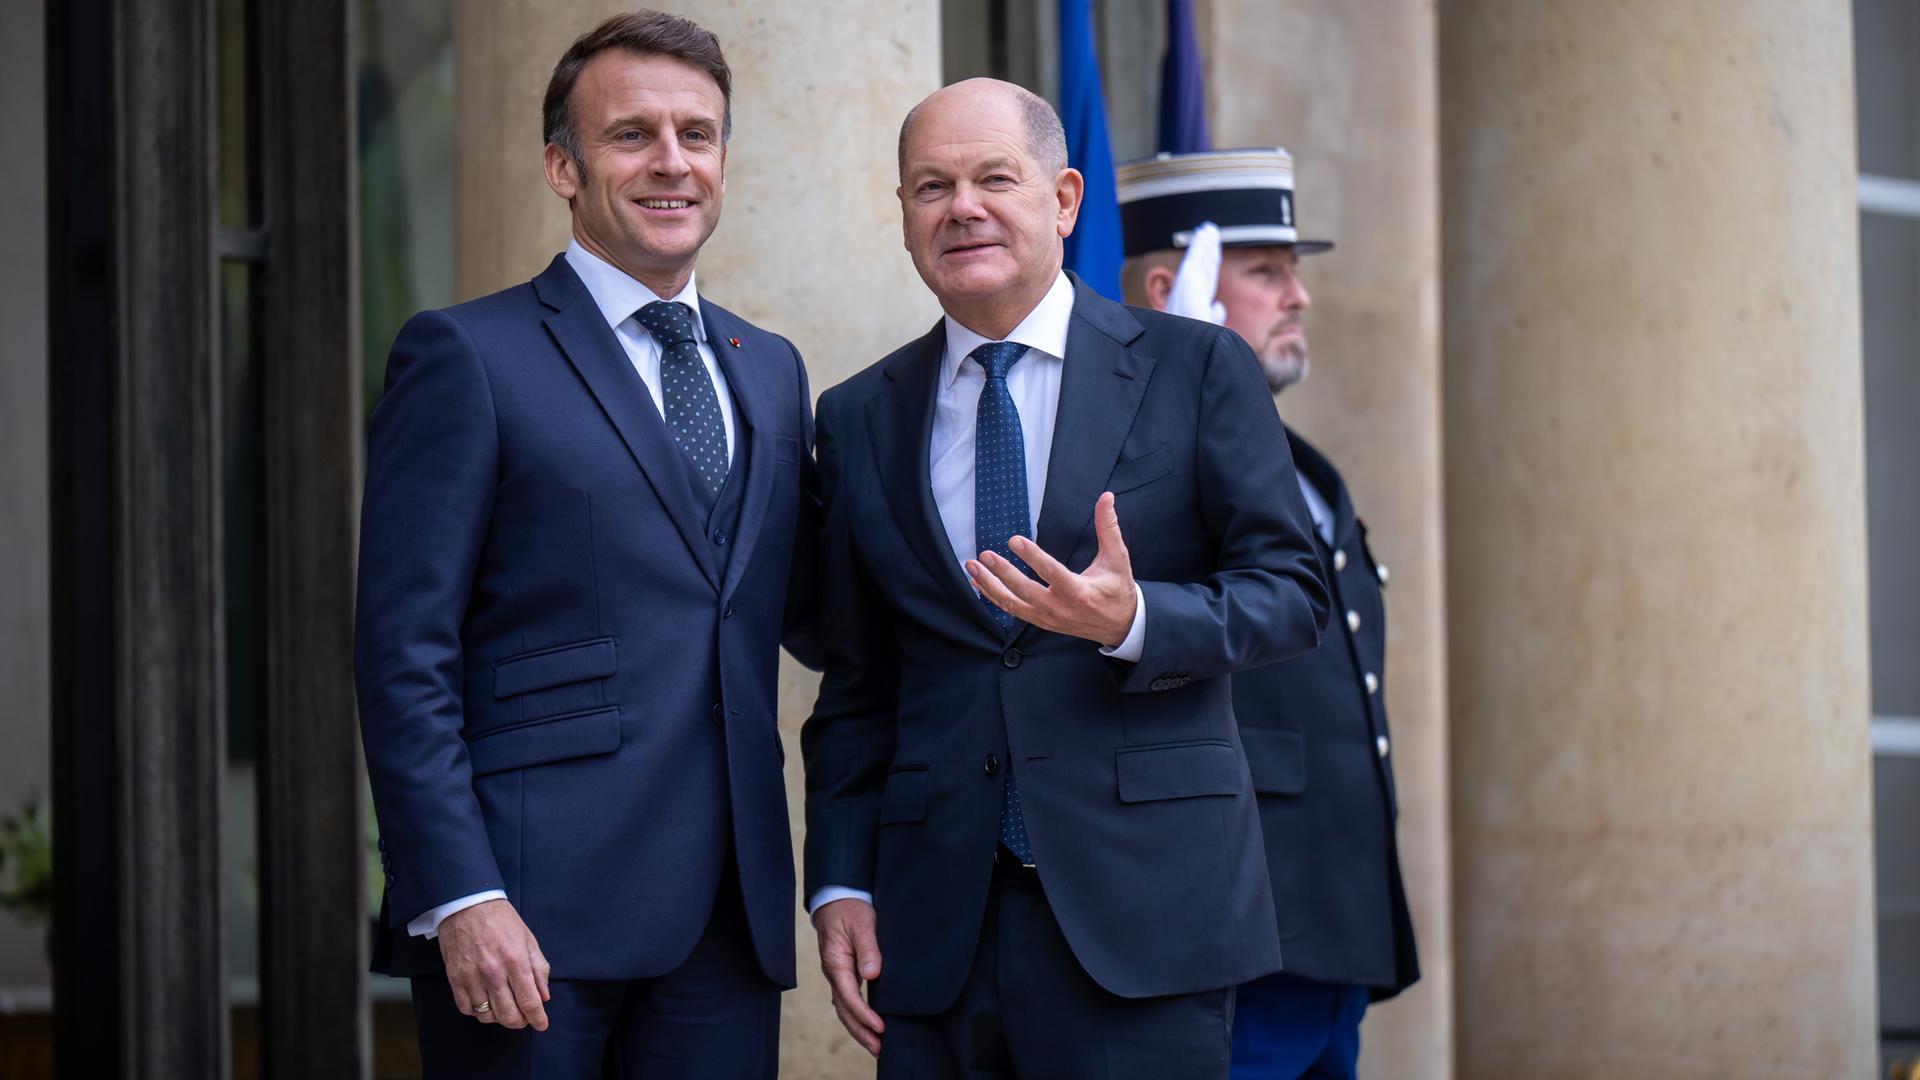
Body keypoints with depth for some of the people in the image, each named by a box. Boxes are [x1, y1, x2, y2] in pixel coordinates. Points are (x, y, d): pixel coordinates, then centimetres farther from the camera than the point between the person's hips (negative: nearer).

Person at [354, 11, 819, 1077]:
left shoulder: (770, 371, 18)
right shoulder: (465, 355, -1)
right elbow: (403, 654, -7)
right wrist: (459, 897, -15)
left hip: (729, 912, 6)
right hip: (528, 913, -5)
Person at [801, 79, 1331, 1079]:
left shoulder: (1196, 369, 4)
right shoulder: (861, 419, 12)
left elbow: (1292, 591, 1)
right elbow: (856, 684, 14)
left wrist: (1133, 621, -17)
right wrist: (839, 884, 4)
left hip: (1140, 910, -2)